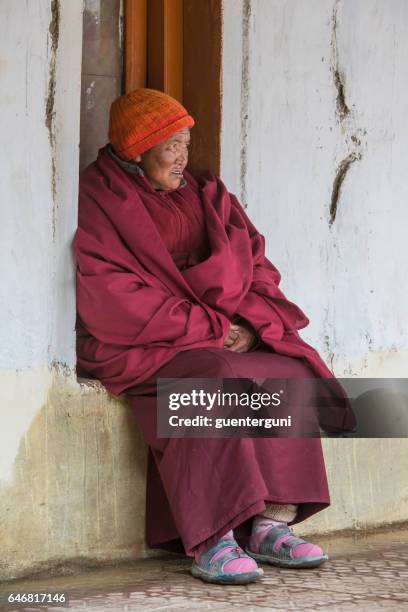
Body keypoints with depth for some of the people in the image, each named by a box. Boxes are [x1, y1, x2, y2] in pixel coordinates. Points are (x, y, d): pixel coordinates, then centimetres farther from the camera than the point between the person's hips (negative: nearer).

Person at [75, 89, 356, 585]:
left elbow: (258, 267, 15)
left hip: (228, 340, 7)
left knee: (295, 372, -20)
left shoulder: (207, 197, 18)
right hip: (144, 345, -6)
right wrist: (207, 327, -16)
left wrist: (251, 325, -8)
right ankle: (211, 544, -37)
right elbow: (110, 298, -13)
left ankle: (272, 527, -20)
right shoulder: (98, 202, -2)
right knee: (219, 380, -35)